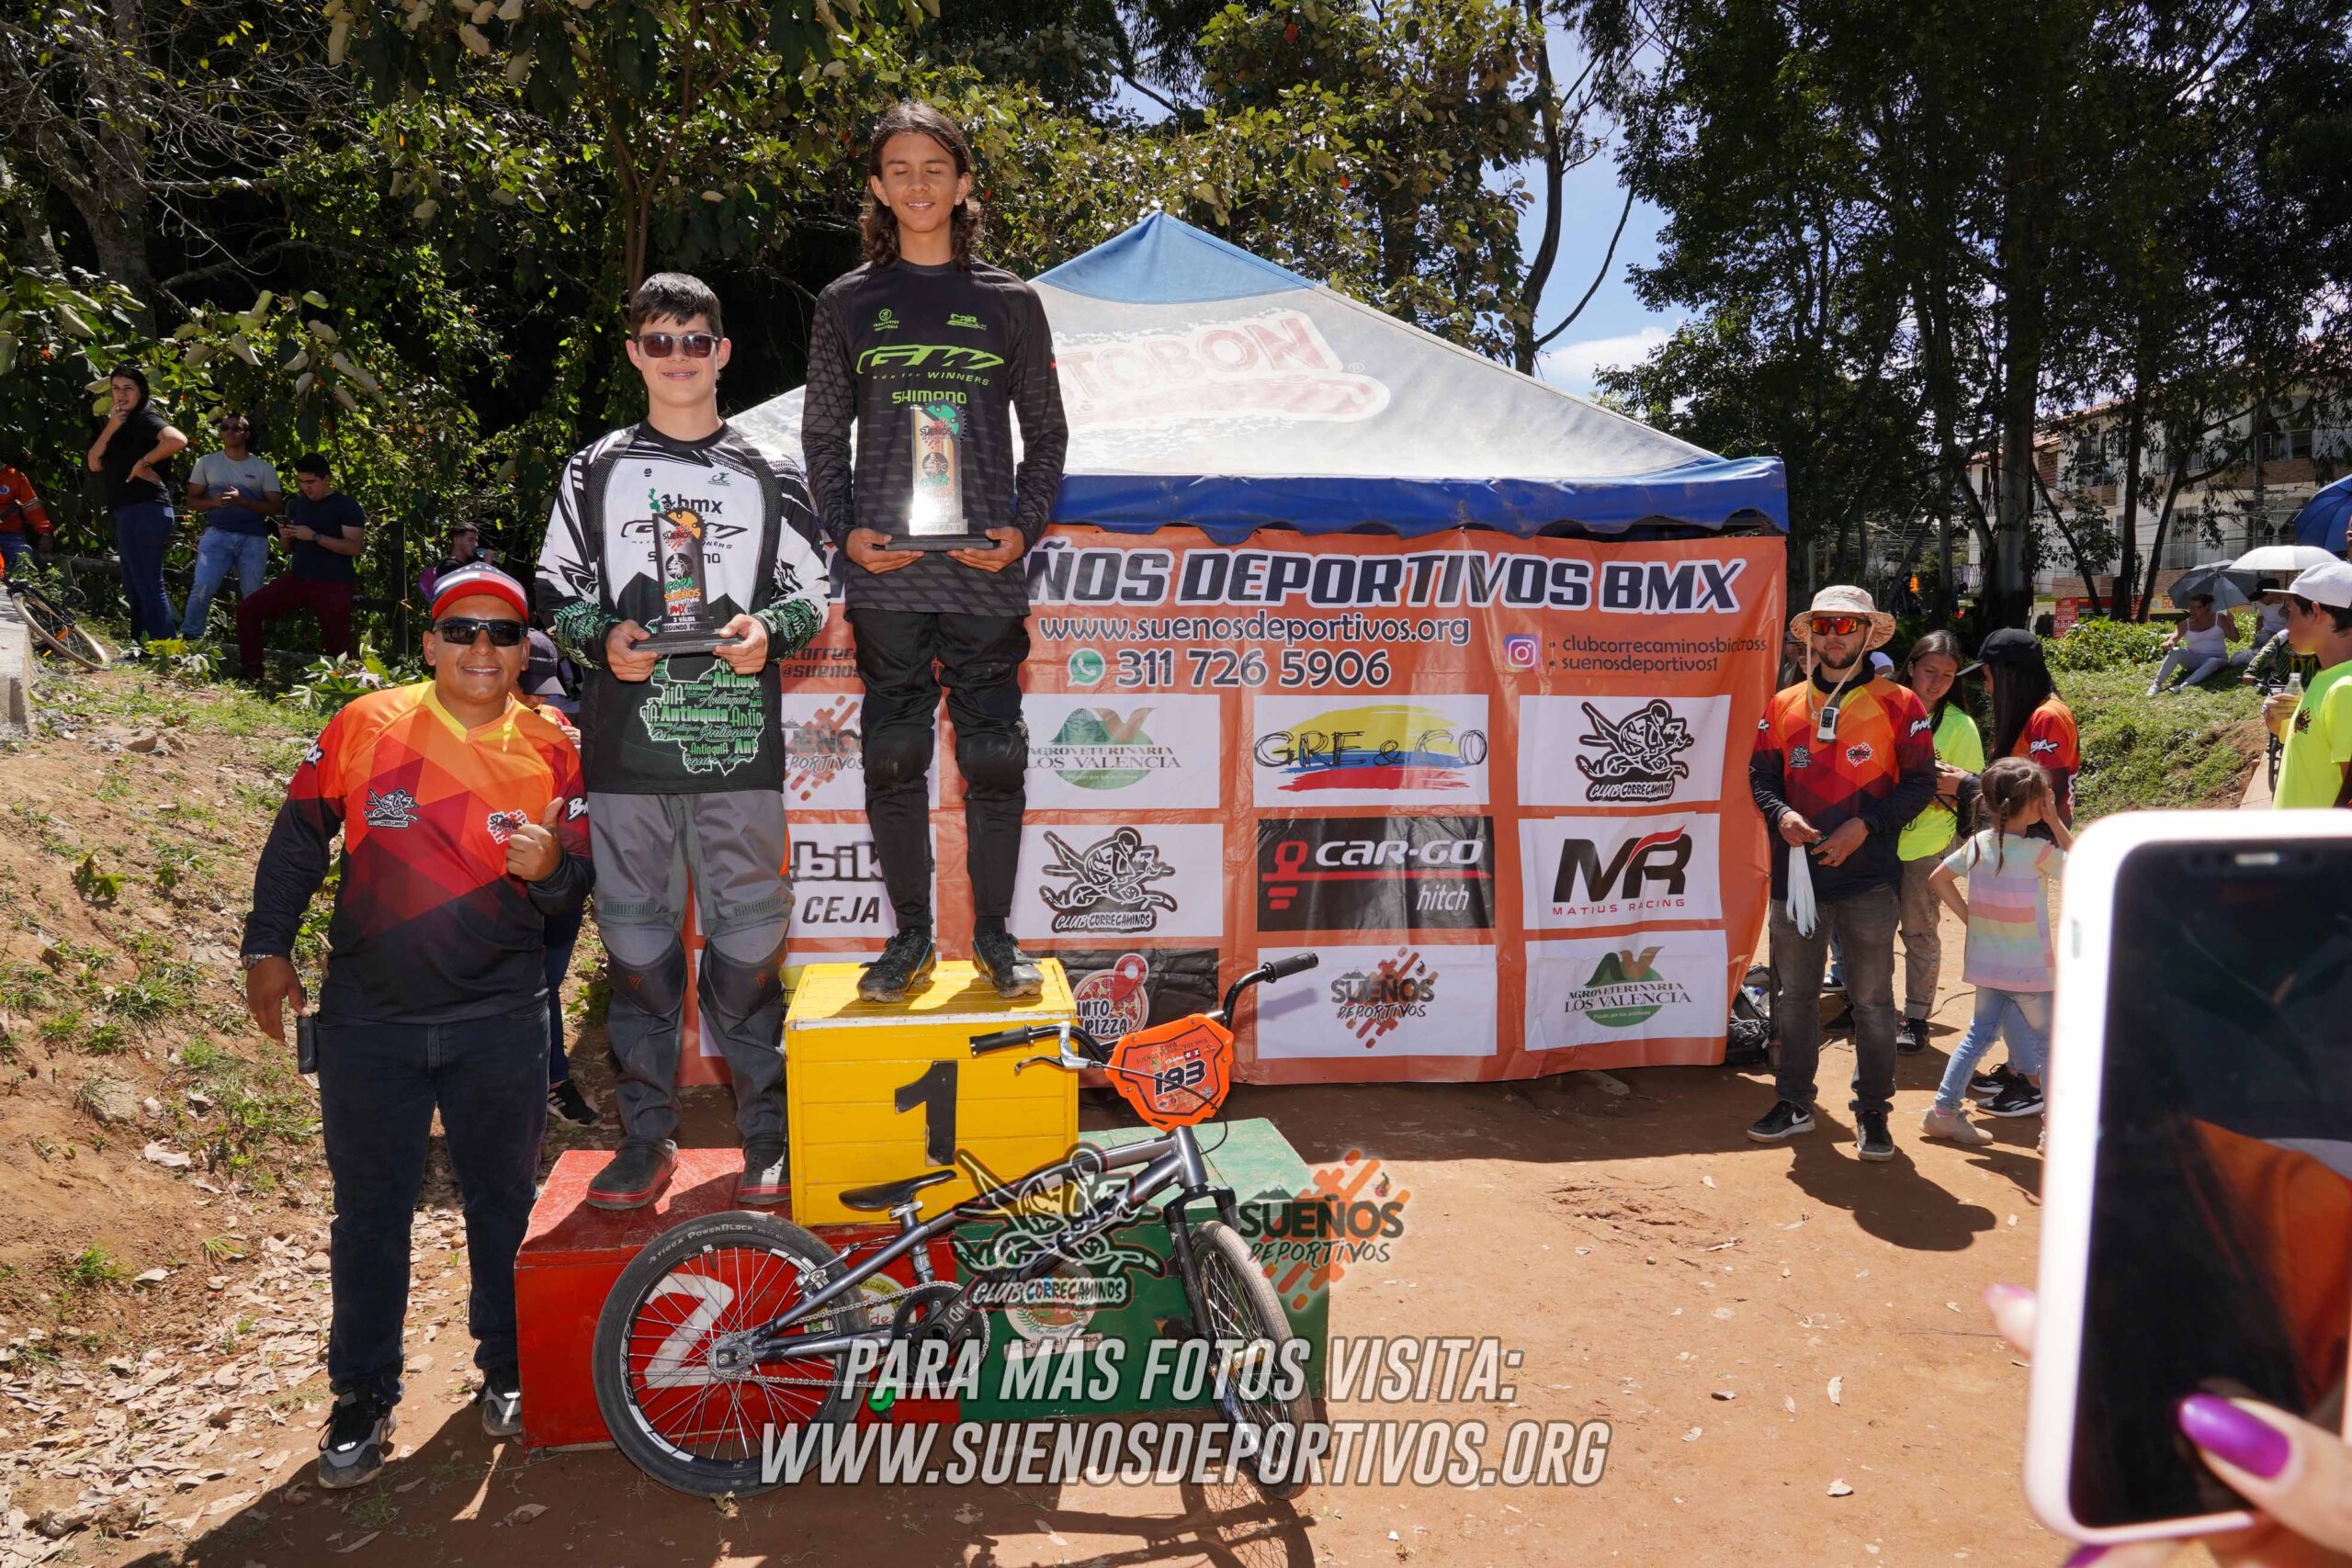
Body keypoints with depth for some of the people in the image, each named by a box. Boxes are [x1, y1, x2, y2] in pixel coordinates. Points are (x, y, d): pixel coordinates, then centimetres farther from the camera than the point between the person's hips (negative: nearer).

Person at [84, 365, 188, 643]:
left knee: (148, 584, -12)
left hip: (145, 510, -10)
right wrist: (111, 427, -1)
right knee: (134, 588, 15)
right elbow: (94, 464, 10)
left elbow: (177, 440, -28)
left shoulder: (145, 419, -6)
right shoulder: (121, 424, 20)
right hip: (127, 513, 10)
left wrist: (144, 462, -18)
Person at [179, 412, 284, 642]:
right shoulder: (207, 463, 10)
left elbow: (275, 507, 3)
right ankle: (189, 638, -7)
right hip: (217, 534, 0)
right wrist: (213, 502, -10)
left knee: (254, 595, 4)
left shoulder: (263, 468, 7)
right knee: (202, 587, -16)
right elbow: (192, 501, 12)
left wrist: (242, 501, -12)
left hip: (253, 539, 0)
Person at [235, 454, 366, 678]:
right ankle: (251, 673, 3)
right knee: (247, 609, -5)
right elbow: (291, 547, 21)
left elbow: (354, 547, -16)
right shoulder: (296, 504, 12)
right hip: (297, 577, 6)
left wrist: (314, 536, -22)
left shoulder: (347, 507, -6)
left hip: (333, 586, -6)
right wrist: (285, 537, -3)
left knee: (337, 644, -5)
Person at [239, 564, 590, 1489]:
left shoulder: (550, 754, -2)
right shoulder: (364, 727, -4)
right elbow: (298, 838, 7)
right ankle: (363, 1395, 26)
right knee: (370, 1209, 10)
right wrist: (267, 948, 6)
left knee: (504, 1199, 12)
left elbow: (575, 888, 3)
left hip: (498, 1021, 1)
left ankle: (507, 1368, 32)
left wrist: (547, 870, -19)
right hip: (369, 1019, 0)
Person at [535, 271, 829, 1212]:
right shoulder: (597, 469, 14)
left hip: (738, 732, -1)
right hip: (627, 735, 1)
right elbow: (558, 588, 11)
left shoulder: (767, 473, 14)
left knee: (748, 932, 1)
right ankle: (646, 1135, 17)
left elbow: (812, 586, 9)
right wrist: (601, 640, -9)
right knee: (636, 935, 5)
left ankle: (767, 1135, 13)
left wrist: (768, 627, -12)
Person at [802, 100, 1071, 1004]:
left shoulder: (1009, 302, 8)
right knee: (893, 755, 5)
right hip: (886, 574, 1)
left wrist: (1025, 528, -3)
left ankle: (994, 933, 16)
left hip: (985, 573, 0)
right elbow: (823, 434, 12)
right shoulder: (848, 303, 9)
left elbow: (1047, 431, 11)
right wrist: (845, 530, -2)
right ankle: (910, 934, 18)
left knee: (993, 755, 2)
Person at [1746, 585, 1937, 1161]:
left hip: (1867, 877, -3)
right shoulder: (1783, 707, 9)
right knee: (1793, 993, 11)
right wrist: (1780, 814, -10)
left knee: (1871, 999, 4)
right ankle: (1794, 1103, 24)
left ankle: (1873, 1112, 17)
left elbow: (1920, 782, -1)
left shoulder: (1898, 705, 0)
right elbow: (1761, 775, 11)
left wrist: (1866, 825, -14)